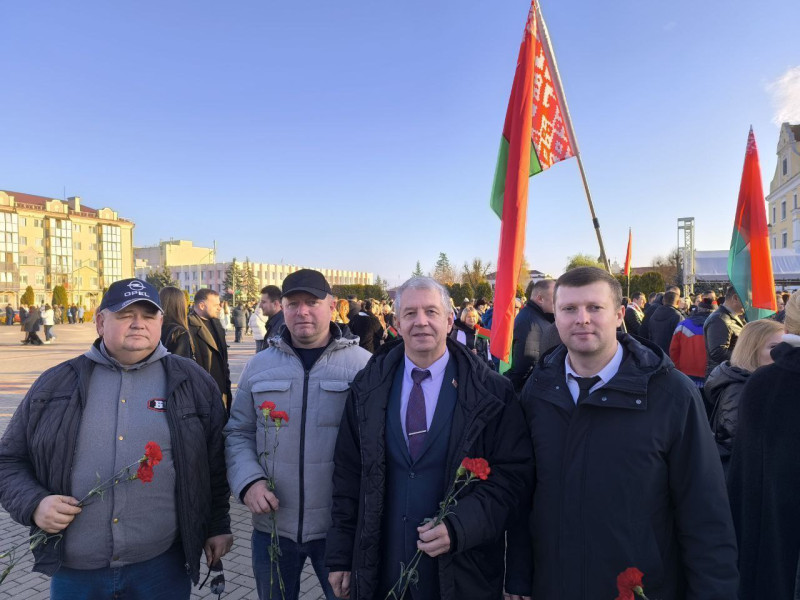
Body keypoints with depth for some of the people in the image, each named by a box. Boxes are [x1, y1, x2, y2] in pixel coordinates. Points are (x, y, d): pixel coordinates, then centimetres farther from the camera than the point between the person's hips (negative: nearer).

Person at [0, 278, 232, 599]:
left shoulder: (192, 382, 0)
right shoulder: (56, 383, 4)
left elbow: (215, 462, 5)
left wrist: (218, 525, 7)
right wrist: (33, 503, -7)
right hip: (72, 571, 2)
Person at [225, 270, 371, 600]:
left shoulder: (362, 364, -6)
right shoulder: (259, 365, 3)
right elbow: (238, 433, 7)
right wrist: (248, 481, -10)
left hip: (342, 526, -2)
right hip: (272, 524, 3)